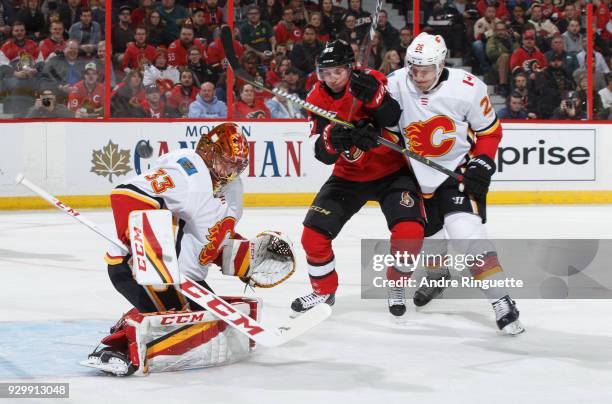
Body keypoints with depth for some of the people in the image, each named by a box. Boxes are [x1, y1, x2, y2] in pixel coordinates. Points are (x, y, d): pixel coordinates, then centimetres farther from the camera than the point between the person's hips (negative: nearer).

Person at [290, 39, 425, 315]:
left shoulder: (372, 81, -17)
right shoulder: (318, 99, -9)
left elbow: (396, 121, -29)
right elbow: (323, 155, -14)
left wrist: (373, 96, -44)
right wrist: (332, 138, -37)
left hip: (392, 170, -3)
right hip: (350, 175, 3)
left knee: (409, 231, -23)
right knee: (314, 234, -7)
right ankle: (324, 290, 19)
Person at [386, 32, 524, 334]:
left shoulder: (468, 88, -18)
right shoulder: (397, 84, -13)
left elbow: (490, 130, -5)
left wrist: (483, 163, -14)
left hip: (460, 166, -4)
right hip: (419, 172, 4)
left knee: (464, 228, -22)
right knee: (427, 232, 18)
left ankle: (501, 301, -18)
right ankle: (438, 274, 54)